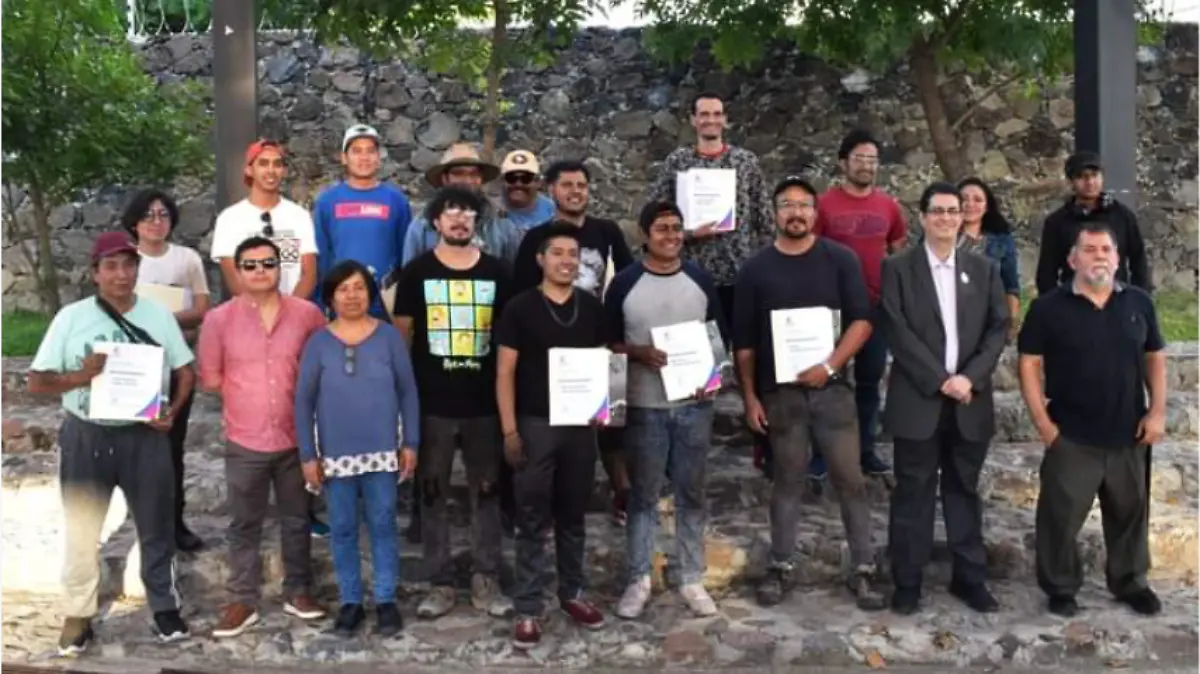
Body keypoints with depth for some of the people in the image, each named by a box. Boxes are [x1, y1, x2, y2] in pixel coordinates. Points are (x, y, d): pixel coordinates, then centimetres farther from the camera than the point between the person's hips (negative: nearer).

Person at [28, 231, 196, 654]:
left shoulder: (158, 315, -2)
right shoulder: (71, 317, -6)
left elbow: (185, 371, 5)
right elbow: (37, 382, -4)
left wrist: (173, 410, -12)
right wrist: (80, 376, -22)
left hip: (144, 437, 1)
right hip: (86, 437, 0)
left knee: (156, 527, 11)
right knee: (81, 530, 11)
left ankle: (165, 607, 28)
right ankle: (78, 616, 27)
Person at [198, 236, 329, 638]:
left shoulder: (307, 314, -5)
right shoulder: (219, 320, -5)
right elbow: (210, 378, 3)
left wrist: (297, 399, 0)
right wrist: (247, 400, 3)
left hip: (295, 438, 1)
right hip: (244, 441, 0)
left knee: (297, 519, 14)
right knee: (244, 525, 10)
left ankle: (298, 592, 28)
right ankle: (243, 602, 21)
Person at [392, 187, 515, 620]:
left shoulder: (495, 272, 5)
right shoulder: (417, 272, 1)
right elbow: (402, 335, 3)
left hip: (484, 403, 1)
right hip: (432, 404, -1)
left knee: (486, 491, 7)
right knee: (433, 493, 6)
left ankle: (487, 581, 18)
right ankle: (441, 583, 17)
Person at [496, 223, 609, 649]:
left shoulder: (591, 307, 6)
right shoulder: (520, 308, -5)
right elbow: (505, 373, -6)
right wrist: (510, 430, -11)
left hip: (580, 423, 4)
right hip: (534, 424, -3)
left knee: (573, 514, 14)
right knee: (533, 519, 2)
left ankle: (572, 593, 29)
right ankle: (528, 610, 9)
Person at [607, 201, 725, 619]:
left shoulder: (700, 280, 4)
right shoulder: (625, 283, -3)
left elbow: (720, 338, 10)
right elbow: (607, 342, 1)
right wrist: (639, 353, -17)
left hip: (695, 404, 2)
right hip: (645, 406, -2)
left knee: (692, 493, 10)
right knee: (643, 495, 7)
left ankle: (692, 579, 21)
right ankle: (638, 579, 19)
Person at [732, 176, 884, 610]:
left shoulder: (840, 259, 1)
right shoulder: (756, 269, 3)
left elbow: (862, 321, -4)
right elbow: (744, 341, 4)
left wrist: (830, 366, -16)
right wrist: (750, 396, 0)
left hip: (831, 386, 0)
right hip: (780, 390, 1)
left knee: (850, 479, 1)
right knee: (788, 480, 10)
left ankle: (863, 570, 12)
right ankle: (781, 567, 21)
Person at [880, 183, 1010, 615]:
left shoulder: (984, 269, 10)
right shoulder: (898, 268, -1)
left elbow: (999, 328, 3)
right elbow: (896, 331, -9)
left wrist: (970, 377, -11)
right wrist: (939, 380, -14)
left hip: (970, 400, 3)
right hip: (917, 400, -3)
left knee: (964, 490, 13)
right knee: (913, 493, 4)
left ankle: (969, 577, 23)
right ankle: (907, 581, 14)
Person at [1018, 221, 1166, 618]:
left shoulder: (1139, 303, 2)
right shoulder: (1049, 307, -7)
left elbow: (1154, 358, 9)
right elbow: (1029, 363, -6)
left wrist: (1158, 411, 0)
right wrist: (1042, 421, -11)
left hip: (1129, 434, 3)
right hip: (1071, 437, -3)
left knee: (1130, 512, 17)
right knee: (1061, 515, 4)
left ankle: (1130, 582, 36)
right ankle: (1061, 587, 21)